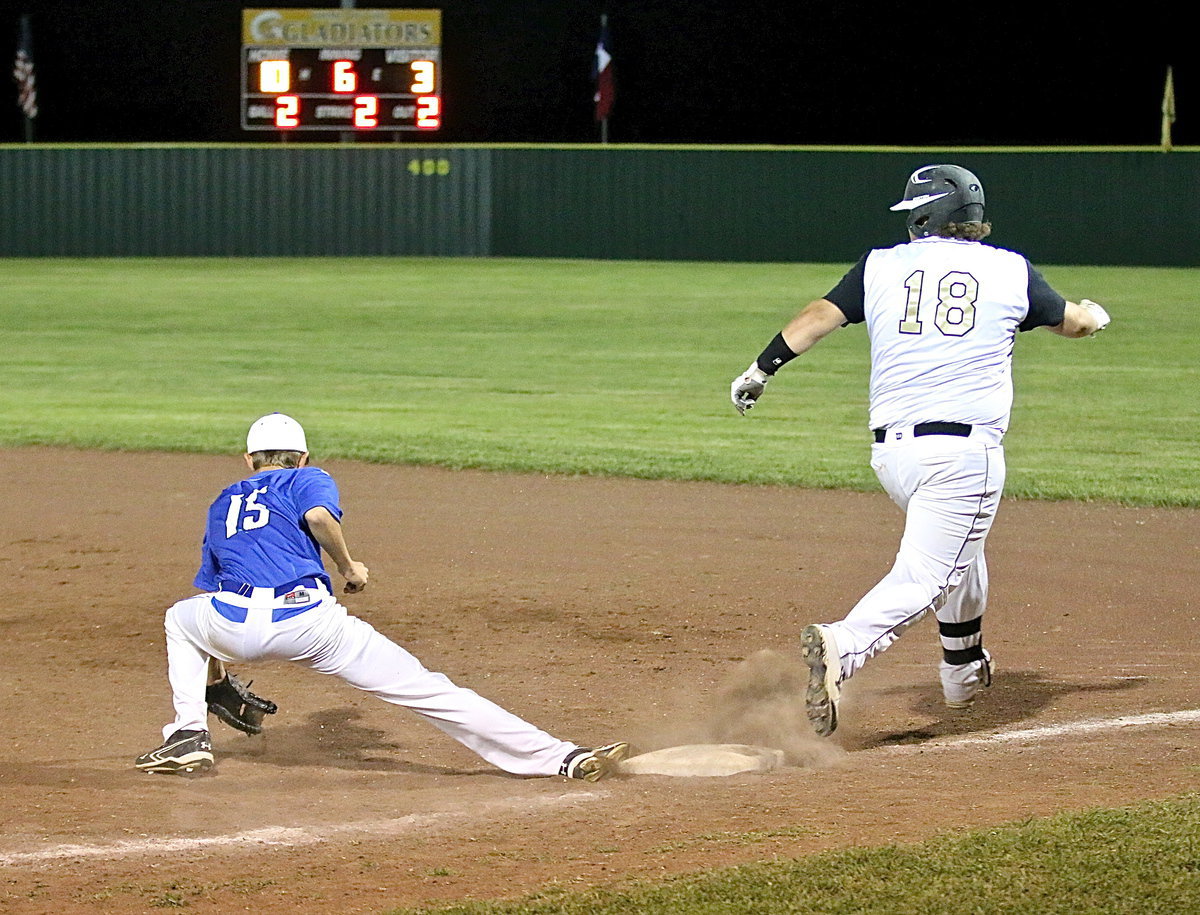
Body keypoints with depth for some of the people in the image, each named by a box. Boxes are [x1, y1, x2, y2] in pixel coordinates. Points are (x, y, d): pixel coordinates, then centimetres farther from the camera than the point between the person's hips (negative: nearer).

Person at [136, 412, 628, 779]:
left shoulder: (223, 503, 33)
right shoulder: (307, 480, 21)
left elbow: (212, 583, 37)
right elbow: (319, 516, -5)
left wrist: (217, 670, 47)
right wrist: (348, 566, 10)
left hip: (234, 625, 3)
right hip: (308, 619, -2)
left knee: (182, 619, 37)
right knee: (426, 689, -1)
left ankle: (188, 736, 24)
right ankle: (560, 756, -7)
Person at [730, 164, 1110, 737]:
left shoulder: (881, 266, 9)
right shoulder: (1009, 271, 7)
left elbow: (821, 315, -1)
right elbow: (1072, 322, 22)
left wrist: (762, 368, 4)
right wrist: (1094, 315, 44)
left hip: (889, 452, 4)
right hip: (966, 450, -4)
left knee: (956, 548, 29)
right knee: (923, 576, -12)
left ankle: (963, 670, 42)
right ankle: (842, 647, -37)